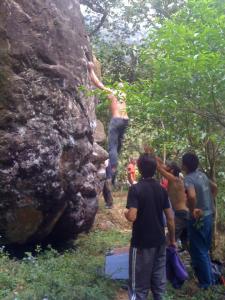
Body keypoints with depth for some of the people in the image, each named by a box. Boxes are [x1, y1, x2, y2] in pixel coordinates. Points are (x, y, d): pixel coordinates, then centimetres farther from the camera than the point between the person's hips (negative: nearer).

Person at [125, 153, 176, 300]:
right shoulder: (162, 189, 1)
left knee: (139, 283, 7)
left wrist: (125, 213, -1)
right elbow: (170, 218, 4)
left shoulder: (135, 189, -15)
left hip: (142, 243, -5)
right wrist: (172, 239, 15)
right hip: (160, 241, 5)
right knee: (159, 279, 17)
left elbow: (132, 217, -24)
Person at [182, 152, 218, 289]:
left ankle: (205, 283, 19)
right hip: (209, 216, 8)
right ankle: (210, 279, 34)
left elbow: (192, 196, -39)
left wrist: (193, 210, -23)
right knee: (205, 250, 22)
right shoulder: (202, 174, 5)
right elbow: (215, 187, 20)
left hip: (199, 219, -8)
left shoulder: (188, 179, -20)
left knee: (198, 252, 7)